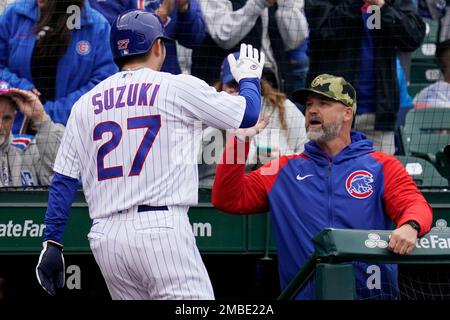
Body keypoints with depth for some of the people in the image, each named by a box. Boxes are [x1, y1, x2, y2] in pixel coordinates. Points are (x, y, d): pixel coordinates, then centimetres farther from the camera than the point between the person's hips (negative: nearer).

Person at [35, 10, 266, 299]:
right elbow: (247, 113, 10)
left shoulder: (85, 104, 15)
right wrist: (249, 78, 31)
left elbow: (64, 179, 11)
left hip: (104, 237, 6)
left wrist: (52, 242, 12)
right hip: (161, 228, -5)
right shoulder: (178, 87, 2)